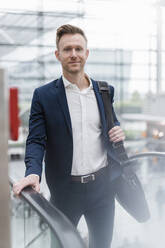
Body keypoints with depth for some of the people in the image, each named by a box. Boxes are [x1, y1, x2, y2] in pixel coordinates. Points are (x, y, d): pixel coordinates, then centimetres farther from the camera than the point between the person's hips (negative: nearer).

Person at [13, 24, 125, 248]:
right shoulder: (43, 95, -5)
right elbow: (36, 140, -8)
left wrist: (118, 132, -5)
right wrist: (33, 172, -26)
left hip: (103, 185, 3)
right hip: (66, 189, -3)